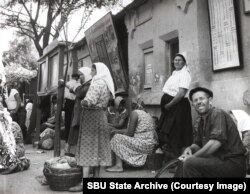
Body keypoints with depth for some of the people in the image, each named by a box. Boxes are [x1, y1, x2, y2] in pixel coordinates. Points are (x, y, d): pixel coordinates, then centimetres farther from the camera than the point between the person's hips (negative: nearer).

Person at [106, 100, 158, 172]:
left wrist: (118, 133, 8)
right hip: (151, 145, 10)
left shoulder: (134, 113, -8)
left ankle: (119, 166, -8)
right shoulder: (146, 114, 20)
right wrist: (118, 131, 25)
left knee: (117, 138, -2)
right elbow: (132, 130, 24)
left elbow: (130, 133, -11)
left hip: (143, 144, -10)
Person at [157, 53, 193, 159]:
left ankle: (175, 154, 14)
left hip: (178, 105, -9)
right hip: (169, 105, 9)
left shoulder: (184, 74, -10)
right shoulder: (174, 73, 17)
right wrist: (165, 104, 7)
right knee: (165, 130, 14)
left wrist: (169, 104, -15)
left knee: (175, 131, 0)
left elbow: (181, 93, -20)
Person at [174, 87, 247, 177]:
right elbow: (198, 144, 20)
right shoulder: (201, 121, 14)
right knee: (183, 161, 12)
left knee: (190, 163, -25)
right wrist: (190, 148, -3)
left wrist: (193, 156, -18)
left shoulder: (218, 113, -14)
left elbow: (216, 142, -26)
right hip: (219, 160, 9)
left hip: (233, 163, -9)